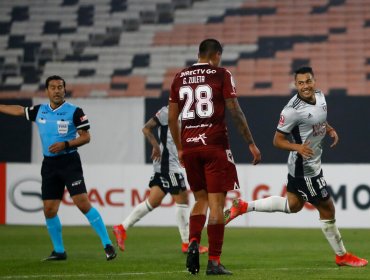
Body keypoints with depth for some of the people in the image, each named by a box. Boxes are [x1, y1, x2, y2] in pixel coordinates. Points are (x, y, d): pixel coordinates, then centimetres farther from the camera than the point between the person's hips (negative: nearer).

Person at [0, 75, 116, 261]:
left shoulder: (74, 112, -7)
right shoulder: (39, 111, 8)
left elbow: (86, 137, -6)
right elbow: (18, 110, 24)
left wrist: (65, 144, -19)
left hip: (69, 161, -5)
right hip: (49, 164, 5)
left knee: (82, 203, -17)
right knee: (49, 210, 3)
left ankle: (107, 244, -12)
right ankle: (59, 251, 16)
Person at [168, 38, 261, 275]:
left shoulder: (180, 78, 10)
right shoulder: (221, 75, -2)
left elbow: (172, 118, 12)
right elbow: (235, 112, -5)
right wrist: (251, 143, 2)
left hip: (189, 146, 4)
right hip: (214, 145, -4)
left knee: (200, 199, 18)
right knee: (216, 203, -1)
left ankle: (193, 243, -5)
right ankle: (214, 262, -3)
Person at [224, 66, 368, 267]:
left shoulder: (320, 96, 0)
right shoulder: (293, 110, -25)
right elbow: (278, 140, -17)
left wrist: (330, 130, 2)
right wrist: (298, 147, -34)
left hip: (313, 162, 9)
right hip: (305, 167, -9)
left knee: (293, 205, 23)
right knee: (327, 208, 3)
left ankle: (242, 206, 27)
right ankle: (341, 256, 19)